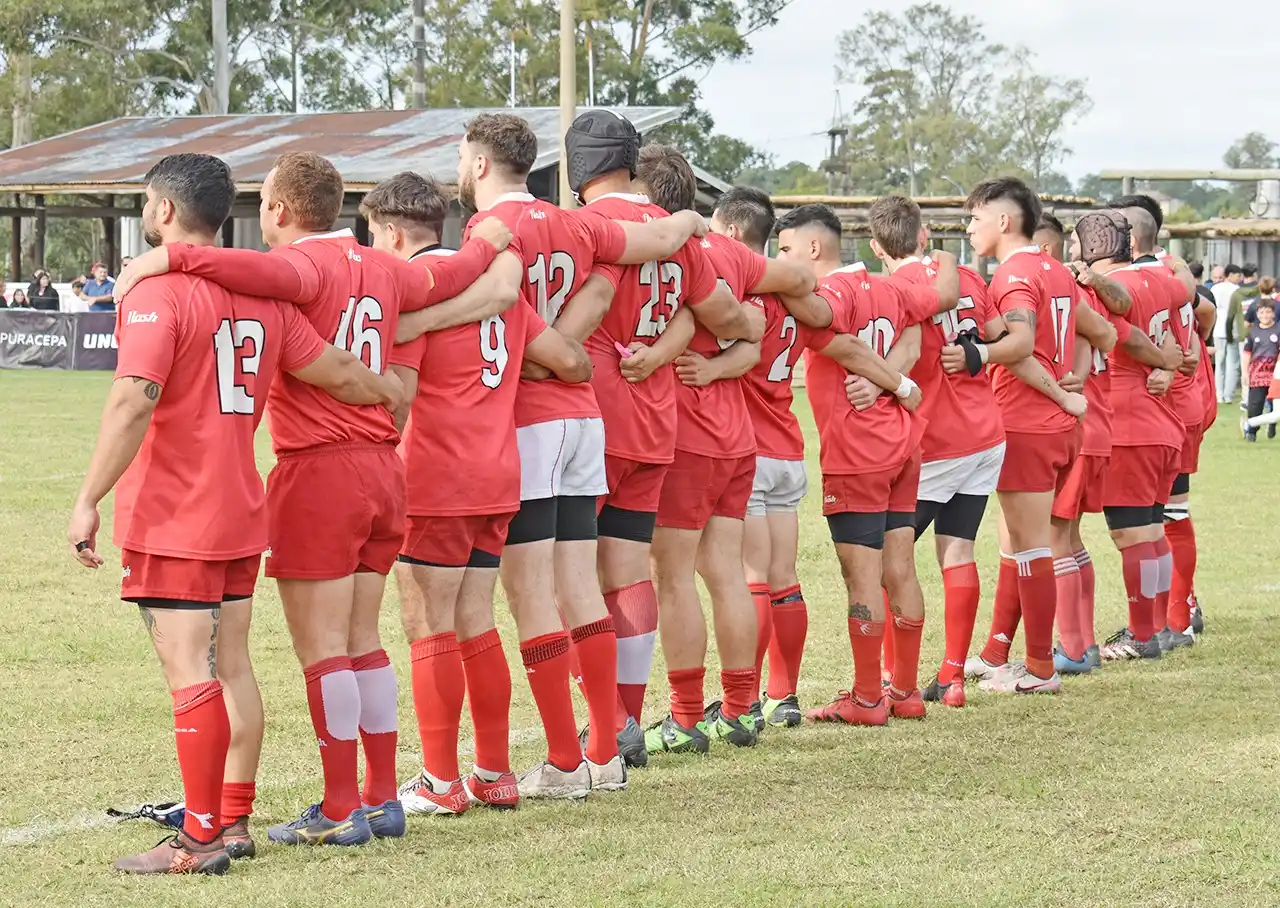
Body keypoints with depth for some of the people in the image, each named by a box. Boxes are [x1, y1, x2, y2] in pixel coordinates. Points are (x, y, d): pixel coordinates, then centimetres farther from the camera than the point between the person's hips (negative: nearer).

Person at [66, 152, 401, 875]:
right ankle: (229, 818, 22)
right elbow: (340, 373, 12)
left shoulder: (157, 294, -13)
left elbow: (133, 405, -23)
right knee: (231, 667, 15)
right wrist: (394, 394, 34)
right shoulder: (261, 294, 8)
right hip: (240, 517, 8)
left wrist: (89, 501, -21)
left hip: (172, 523, -8)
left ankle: (200, 840, -6)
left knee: (190, 675, -7)